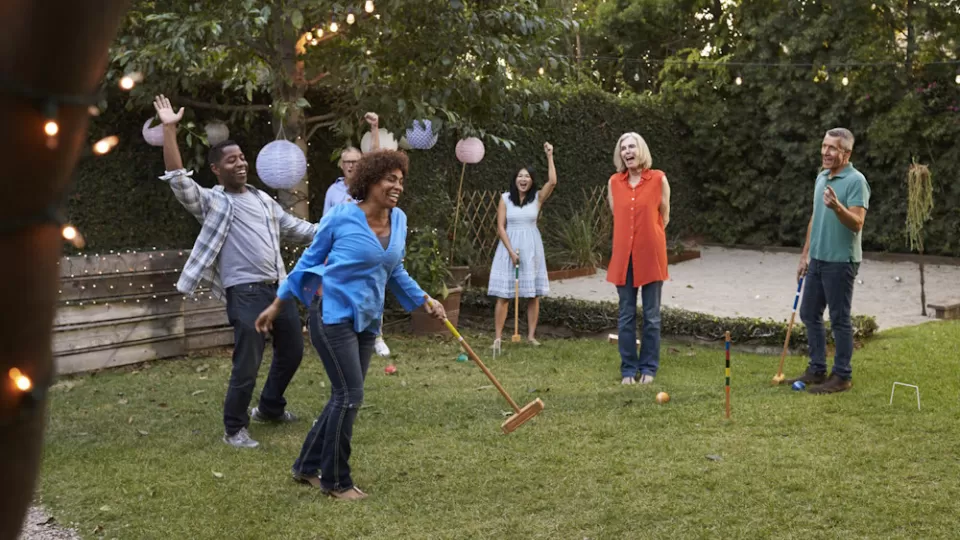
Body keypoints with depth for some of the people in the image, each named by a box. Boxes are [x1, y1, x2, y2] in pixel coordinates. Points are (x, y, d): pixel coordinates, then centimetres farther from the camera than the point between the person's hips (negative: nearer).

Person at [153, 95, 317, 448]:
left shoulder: (263, 199, 18)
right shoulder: (211, 202, 0)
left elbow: (295, 228, 26)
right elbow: (178, 180, -14)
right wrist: (169, 129, -18)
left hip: (279, 287, 7)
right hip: (245, 293, -7)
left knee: (292, 351, 18)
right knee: (247, 366, -8)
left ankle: (270, 408, 40)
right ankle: (234, 428, 10)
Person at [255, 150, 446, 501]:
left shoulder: (399, 220, 4)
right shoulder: (341, 217, -11)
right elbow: (309, 261, 0)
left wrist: (425, 301, 15)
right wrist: (278, 305, 4)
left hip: (366, 321, 7)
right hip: (334, 314, -7)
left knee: (345, 398, 10)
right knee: (350, 396, -8)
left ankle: (307, 466, 26)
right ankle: (335, 481, 7)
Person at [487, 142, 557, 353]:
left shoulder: (537, 197, 2)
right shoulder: (505, 198, 0)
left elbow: (552, 181, -15)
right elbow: (501, 227, -3)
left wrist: (549, 156, -15)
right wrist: (511, 251, -12)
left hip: (531, 248, 2)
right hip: (509, 247, -2)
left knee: (533, 294, 4)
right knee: (503, 294, -3)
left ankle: (531, 335, 12)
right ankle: (497, 337, -2)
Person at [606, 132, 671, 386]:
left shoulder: (658, 179, -3)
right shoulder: (614, 182, 4)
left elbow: (664, 217, 5)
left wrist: (648, 239, 10)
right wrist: (630, 238, 12)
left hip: (651, 256, -2)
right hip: (624, 256, 2)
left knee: (651, 315, 5)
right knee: (626, 315, 6)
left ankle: (648, 368, 15)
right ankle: (628, 369, 14)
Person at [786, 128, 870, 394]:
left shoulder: (856, 181, -14)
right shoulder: (821, 177, 12)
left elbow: (857, 223, -22)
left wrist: (837, 206, -39)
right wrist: (805, 254, 18)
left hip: (841, 261, -8)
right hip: (817, 259, 8)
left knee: (839, 319, -1)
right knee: (809, 314, 12)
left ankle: (842, 376, 10)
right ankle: (817, 370, 23)